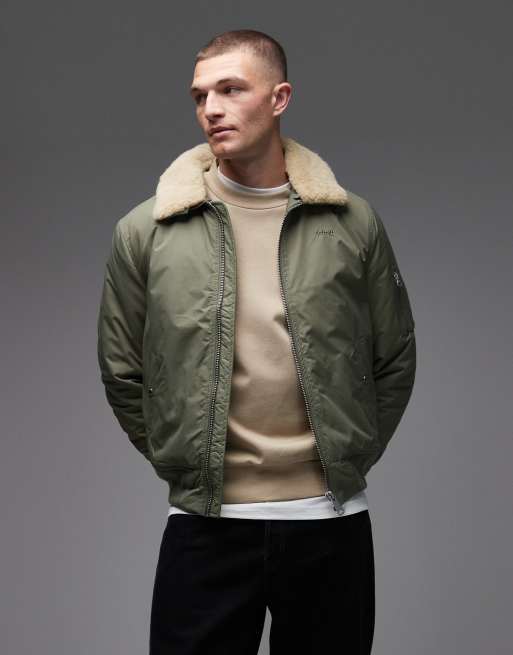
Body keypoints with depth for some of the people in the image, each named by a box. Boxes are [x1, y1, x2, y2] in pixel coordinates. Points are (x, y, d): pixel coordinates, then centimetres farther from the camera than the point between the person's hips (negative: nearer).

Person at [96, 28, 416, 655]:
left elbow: (395, 359, 11)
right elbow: (122, 372, 8)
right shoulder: (145, 231, 0)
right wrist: (181, 464, 6)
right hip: (204, 525, 0)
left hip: (331, 517, 1)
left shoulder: (353, 222, 2)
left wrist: (350, 460, 8)